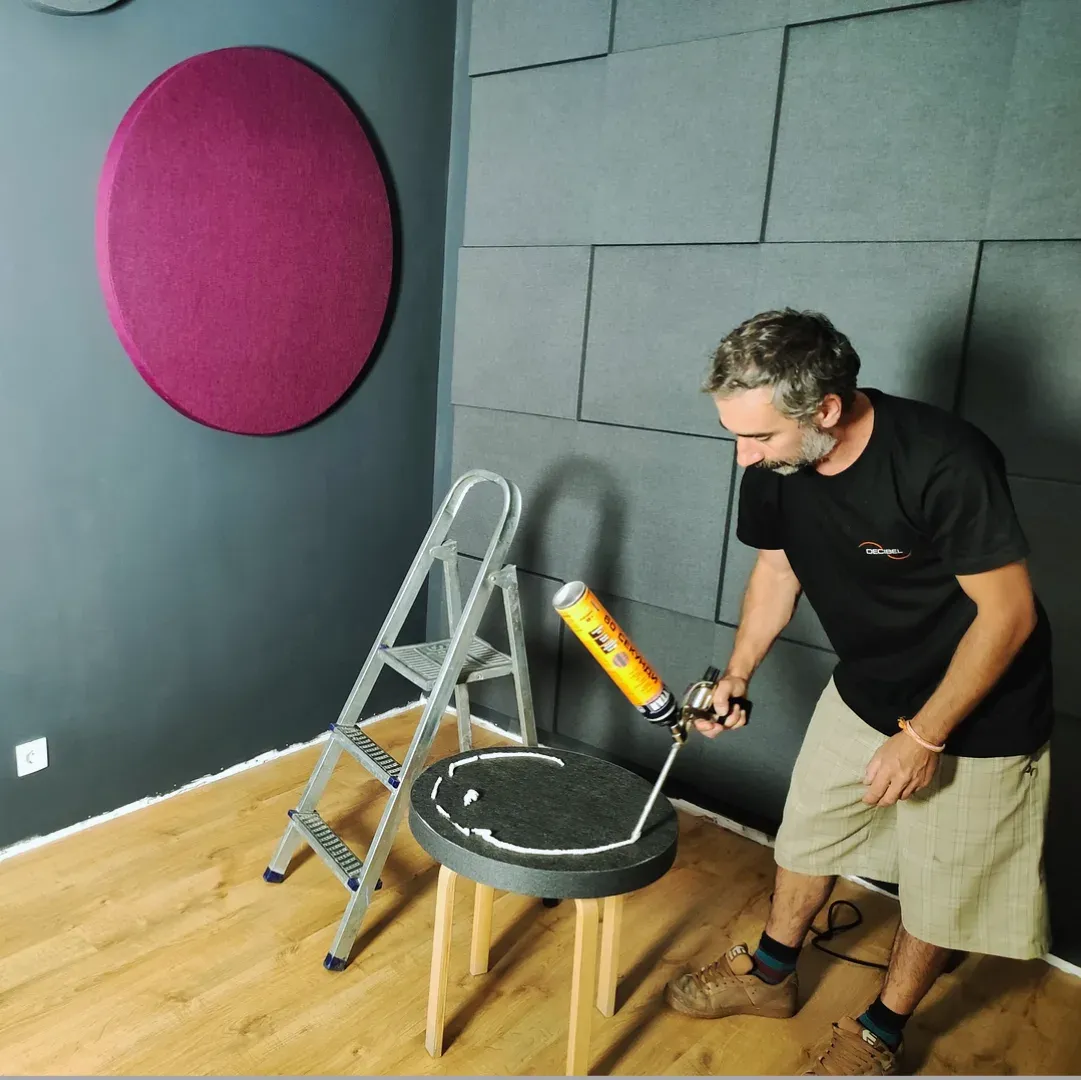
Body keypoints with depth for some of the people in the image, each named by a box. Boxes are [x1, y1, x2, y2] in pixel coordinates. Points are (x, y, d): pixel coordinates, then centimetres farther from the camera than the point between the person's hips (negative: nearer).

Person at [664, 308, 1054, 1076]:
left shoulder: (945, 462, -33)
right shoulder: (772, 468, -16)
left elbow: (1009, 614, -24)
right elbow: (776, 567, 2)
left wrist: (925, 736, -20)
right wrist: (738, 676, -8)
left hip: (976, 711, -5)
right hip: (865, 690, 5)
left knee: (941, 885, 11)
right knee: (808, 832, 18)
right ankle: (771, 974, 43)